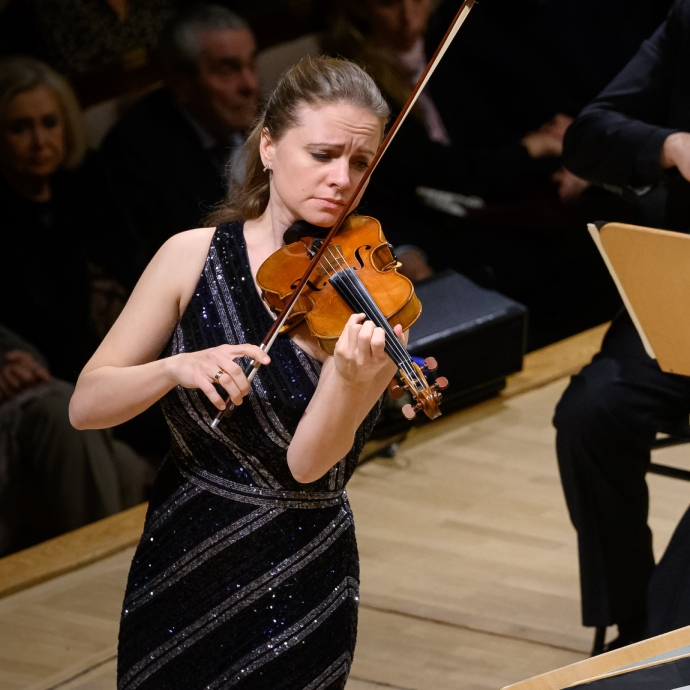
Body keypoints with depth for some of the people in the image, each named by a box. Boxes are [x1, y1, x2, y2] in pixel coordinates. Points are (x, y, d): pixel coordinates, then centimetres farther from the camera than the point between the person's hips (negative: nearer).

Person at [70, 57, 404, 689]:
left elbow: (308, 463, -19)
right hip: (177, 565, 2)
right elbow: (86, 407, -7)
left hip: (297, 591, -2)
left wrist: (353, 377, -38)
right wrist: (178, 367, -25)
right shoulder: (195, 257, -5)